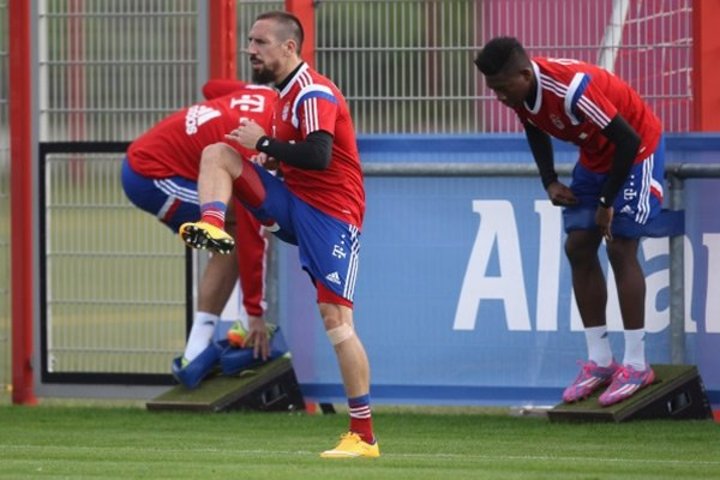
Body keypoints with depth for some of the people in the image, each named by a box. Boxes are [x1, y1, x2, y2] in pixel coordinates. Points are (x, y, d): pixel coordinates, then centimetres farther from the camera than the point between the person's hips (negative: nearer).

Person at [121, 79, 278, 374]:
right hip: (151, 176, -9)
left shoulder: (267, 98, -4)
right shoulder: (254, 152, -25)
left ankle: (196, 354, 7)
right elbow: (252, 237, -21)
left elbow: (212, 88, 18)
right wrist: (255, 315, -15)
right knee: (236, 236, -11)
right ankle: (195, 356, -10)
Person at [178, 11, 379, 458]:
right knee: (217, 153, -3)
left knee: (337, 320, -11)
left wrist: (264, 144, -17)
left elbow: (318, 157, -28)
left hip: (331, 215, -9)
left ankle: (364, 435, -8)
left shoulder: (314, 94, -16)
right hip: (294, 204, 9)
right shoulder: (286, 94, 14)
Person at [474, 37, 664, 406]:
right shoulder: (520, 93, -13)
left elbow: (629, 141, -31)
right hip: (596, 156, 8)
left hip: (637, 152, -8)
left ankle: (636, 365, -7)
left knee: (620, 249, -13)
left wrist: (608, 203, -22)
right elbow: (535, 131, 11)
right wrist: (550, 183, -1)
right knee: (578, 248, 1)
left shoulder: (572, 88, -37)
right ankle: (599, 361, 6)